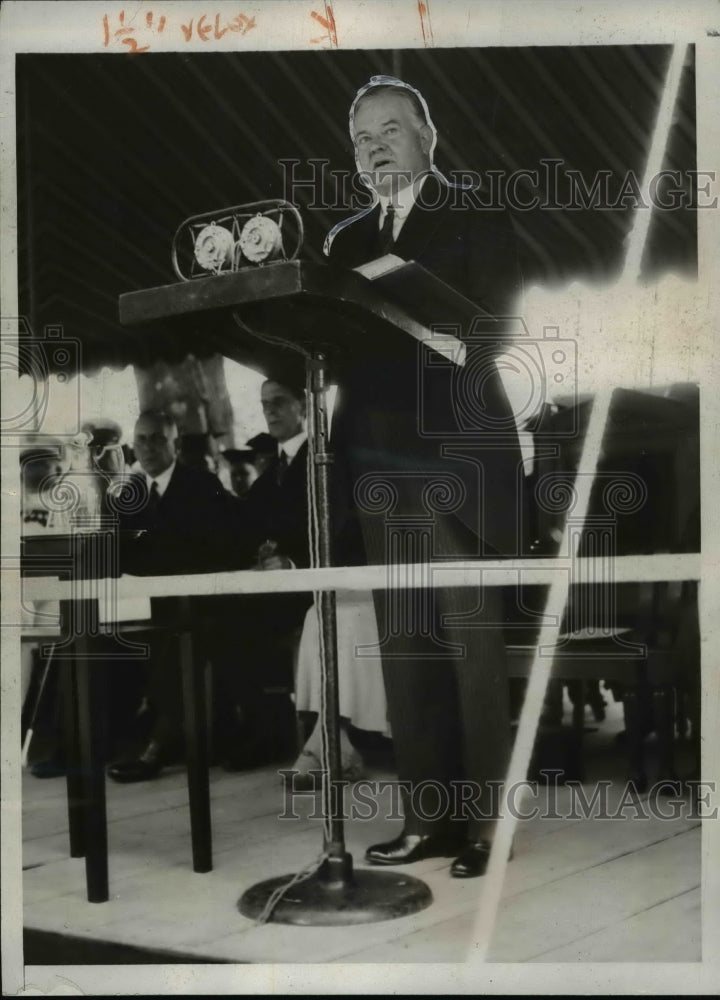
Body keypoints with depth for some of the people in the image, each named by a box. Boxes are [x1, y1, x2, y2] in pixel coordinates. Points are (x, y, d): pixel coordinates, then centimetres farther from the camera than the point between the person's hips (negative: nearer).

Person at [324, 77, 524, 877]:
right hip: (378, 463, 6)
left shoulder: (479, 223, 3)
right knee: (403, 645, 7)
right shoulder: (347, 240, 19)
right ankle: (427, 817, 15)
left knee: (472, 643, -2)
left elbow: (483, 336, -9)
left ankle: (485, 823, 7)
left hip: (456, 458, -5)